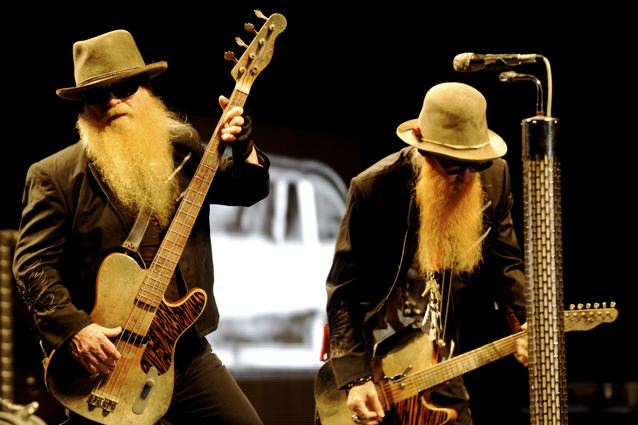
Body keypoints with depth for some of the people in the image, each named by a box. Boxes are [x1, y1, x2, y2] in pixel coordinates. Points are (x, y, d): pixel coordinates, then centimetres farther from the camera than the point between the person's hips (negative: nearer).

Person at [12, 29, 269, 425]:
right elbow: (33, 264, -8)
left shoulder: (183, 150, 9)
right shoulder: (54, 176, -3)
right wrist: (75, 329, -20)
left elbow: (250, 188, 14)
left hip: (184, 351, 4)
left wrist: (242, 146, -7)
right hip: (103, 360, -4)